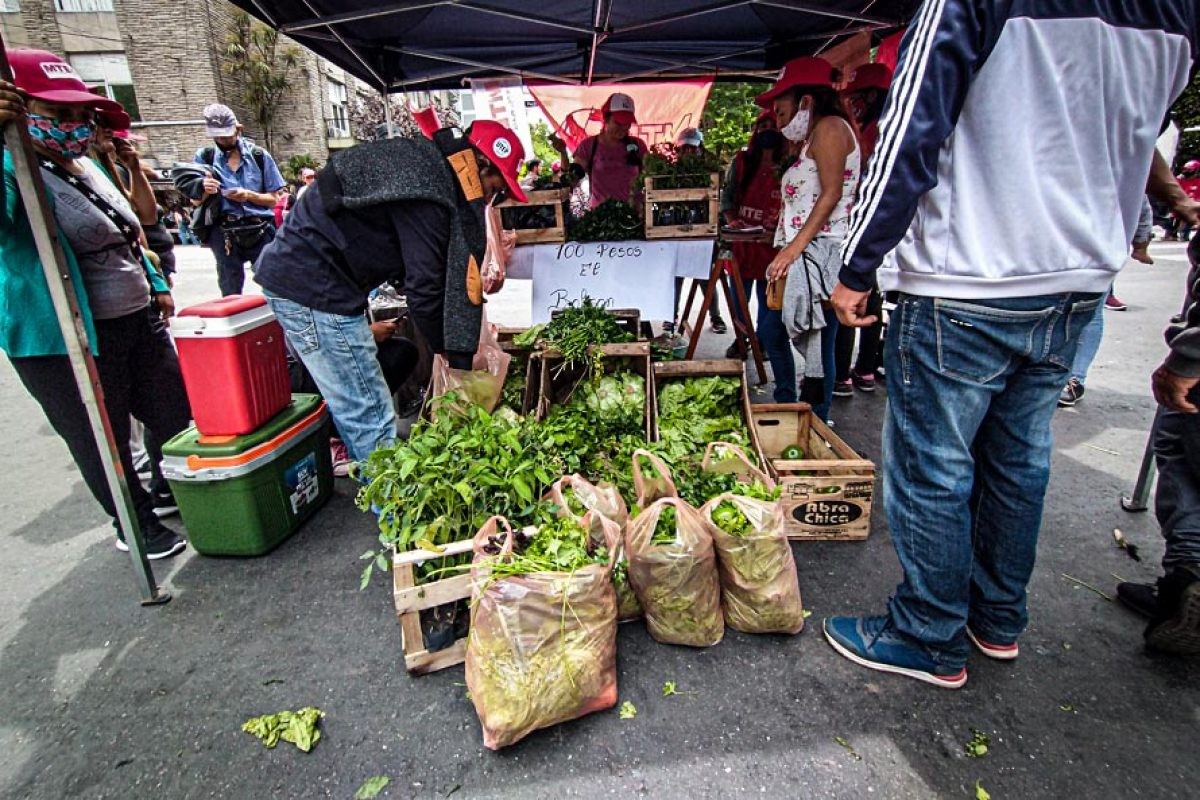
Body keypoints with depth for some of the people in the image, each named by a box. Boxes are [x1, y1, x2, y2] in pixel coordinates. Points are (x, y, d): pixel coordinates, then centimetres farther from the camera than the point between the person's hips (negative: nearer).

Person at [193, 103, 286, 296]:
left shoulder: (259, 156, 7)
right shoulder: (204, 157, 9)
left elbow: (273, 199, 4)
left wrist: (248, 195, -14)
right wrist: (205, 191, -13)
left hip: (261, 231, -1)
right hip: (225, 235, 1)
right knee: (231, 295, 5)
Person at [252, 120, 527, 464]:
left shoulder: (424, 161, 12)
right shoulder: (429, 194, -19)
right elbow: (424, 287, -19)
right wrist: (454, 355, -5)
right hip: (314, 289, -10)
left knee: (355, 411, 18)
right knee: (371, 419, -5)